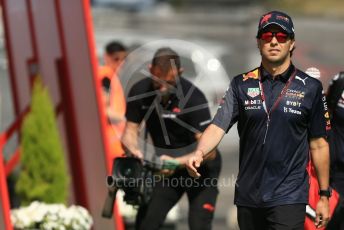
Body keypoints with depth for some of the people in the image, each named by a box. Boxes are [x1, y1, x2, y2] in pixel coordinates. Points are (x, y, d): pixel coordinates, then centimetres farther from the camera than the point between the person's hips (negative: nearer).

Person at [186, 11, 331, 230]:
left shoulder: (310, 88, 2)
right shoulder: (241, 85, 6)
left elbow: (318, 145, 5)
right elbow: (218, 126, -3)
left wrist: (324, 196, 6)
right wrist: (199, 153, -24)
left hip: (289, 198, -3)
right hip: (248, 197, 3)